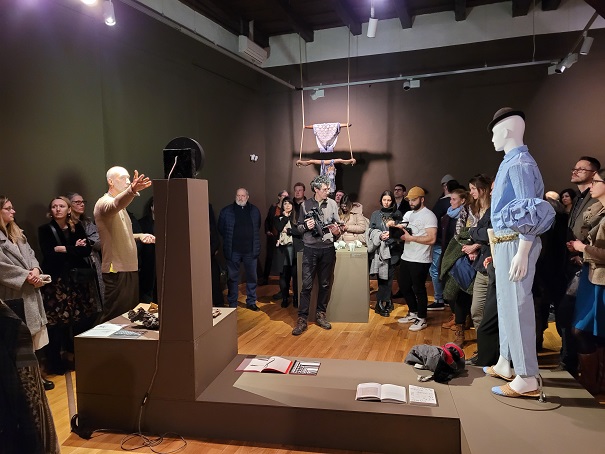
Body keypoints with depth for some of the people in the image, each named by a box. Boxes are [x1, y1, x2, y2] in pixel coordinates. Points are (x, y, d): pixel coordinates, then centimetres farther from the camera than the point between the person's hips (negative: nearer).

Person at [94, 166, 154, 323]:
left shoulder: (121, 207, 19)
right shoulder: (104, 203, -11)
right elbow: (116, 204, -38)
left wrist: (140, 236, 11)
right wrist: (132, 190, -57)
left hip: (130, 268, 9)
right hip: (116, 271, -9)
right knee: (114, 316, -5)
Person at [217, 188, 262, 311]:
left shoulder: (254, 211, 4)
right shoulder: (226, 211, -1)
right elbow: (220, 228, 6)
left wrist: (251, 238, 10)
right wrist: (229, 239, 5)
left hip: (250, 250, 2)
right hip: (233, 250, -1)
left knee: (252, 277, 9)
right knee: (232, 277, 7)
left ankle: (251, 302, 24)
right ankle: (232, 304, 19)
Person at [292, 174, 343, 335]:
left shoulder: (332, 204, 3)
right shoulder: (305, 205, 0)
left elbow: (338, 225, 7)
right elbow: (299, 227, 6)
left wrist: (337, 231, -15)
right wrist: (306, 227, -15)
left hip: (328, 249, 2)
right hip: (310, 249, -2)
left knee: (325, 284, 10)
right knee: (306, 285, -3)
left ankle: (320, 315, 25)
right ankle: (302, 319, 4)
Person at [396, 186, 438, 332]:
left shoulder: (428, 215, -11)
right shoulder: (408, 214, 13)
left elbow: (431, 239, -21)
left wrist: (411, 238, -20)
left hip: (420, 260, -8)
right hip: (406, 258, 8)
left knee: (418, 289, 2)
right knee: (404, 286, 17)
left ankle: (421, 319, 17)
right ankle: (413, 313, 35)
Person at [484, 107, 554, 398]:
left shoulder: (520, 163, -14)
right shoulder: (510, 162, 15)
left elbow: (531, 213, -20)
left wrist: (522, 254, -24)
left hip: (516, 244, -10)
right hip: (505, 243, 10)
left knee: (517, 306, -6)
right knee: (506, 304, 16)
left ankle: (527, 379, 2)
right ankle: (506, 363, 28)